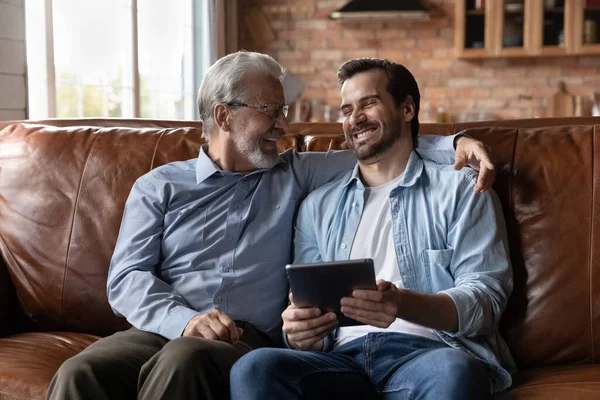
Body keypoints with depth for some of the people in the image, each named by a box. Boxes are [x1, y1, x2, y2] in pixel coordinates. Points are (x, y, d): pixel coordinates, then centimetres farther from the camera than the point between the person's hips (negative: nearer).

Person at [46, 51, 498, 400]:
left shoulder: (294, 175, 19)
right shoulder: (159, 187, 14)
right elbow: (127, 277, 4)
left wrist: (454, 143, 2)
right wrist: (184, 319, -15)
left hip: (247, 341, 0)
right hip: (162, 330, 0)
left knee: (185, 360, -36)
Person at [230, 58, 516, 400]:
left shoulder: (460, 191, 12)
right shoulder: (320, 205, 24)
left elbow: (486, 297, 0)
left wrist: (403, 304, -20)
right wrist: (300, 332, -8)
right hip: (344, 358, 3)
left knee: (451, 372, -40)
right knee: (254, 368, -29)